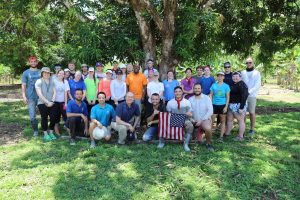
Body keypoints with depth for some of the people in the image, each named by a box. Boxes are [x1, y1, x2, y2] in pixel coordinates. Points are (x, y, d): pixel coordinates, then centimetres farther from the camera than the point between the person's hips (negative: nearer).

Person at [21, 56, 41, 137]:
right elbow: (23, 86, 1)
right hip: (31, 98, -1)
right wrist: (24, 96, -9)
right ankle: (35, 130, 14)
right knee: (32, 116, -2)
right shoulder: (25, 73, 4)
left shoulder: (41, 72, 8)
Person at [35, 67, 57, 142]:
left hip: (52, 103, 3)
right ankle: (45, 134, 10)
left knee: (53, 118, -1)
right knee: (44, 118, 2)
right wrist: (47, 102, -13)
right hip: (42, 103, -3)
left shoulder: (52, 81, 11)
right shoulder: (39, 82, -2)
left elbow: (54, 92, 7)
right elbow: (39, 94, -10)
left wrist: (52, 101, -6)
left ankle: (51, 133, 15)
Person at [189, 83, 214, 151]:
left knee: (208, 128, -33)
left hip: (205, 119, -4)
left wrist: (201, 120, -16)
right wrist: (191, 119, -15)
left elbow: (210, 111, -9)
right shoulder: (190, 99, 8)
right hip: (194, 121, 4)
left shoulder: (206, 98, -2)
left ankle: (208, 143, -5)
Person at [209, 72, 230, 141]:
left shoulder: (226, 86, 1)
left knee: (223, 121, 6)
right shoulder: (213, 85, 3)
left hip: (222, 105, 0)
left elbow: (227, 97, 1)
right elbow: (211, 95, 5)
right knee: (211, 120, -1)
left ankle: (221, 136, 14)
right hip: (214, 105, 1)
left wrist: (226, 106, -7)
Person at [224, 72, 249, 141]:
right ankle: (226, 134, 26)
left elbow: (244, 96, -18)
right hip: (231, 105, 9)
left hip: (239, 105, -9)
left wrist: (241, 107, -22)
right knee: (229, 119, 15)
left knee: (240, 120, -1)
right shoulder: (233, 84, 13)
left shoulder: (242, 85, -13)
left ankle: (241, 137, 6)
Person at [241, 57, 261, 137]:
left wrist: (249, 91, -19)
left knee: (252, 112, 4)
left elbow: (258, 85, -7)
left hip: (252, 96, -2)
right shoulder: (242, 72, 9)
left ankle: (252, 129, 14)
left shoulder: (257, 73, 2)